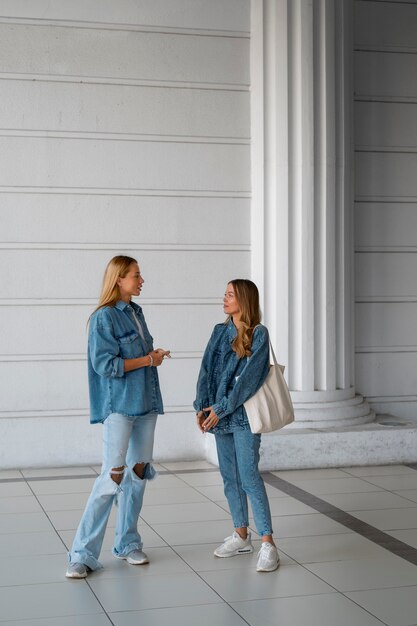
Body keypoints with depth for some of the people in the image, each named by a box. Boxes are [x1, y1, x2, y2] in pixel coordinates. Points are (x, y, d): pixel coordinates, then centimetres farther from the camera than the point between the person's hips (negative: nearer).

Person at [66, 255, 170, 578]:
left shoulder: (136, 312, 13)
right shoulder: (104, 317, -10)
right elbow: (105, 364, -17)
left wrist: (154, 355, 1)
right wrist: (148, 360, -10)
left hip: (145, 403, 8)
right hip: (119, 406, -8)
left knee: (138, 472, 9)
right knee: (113, 475, -12)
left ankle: (128, 543, 20)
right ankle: (83, 554, -6)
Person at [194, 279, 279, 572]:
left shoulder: (258, 334, -7)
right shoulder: (220, 332, 11)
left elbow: (249, 376, -14)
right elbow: (207, 369, 9)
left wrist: (222, 408, -15)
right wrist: (202, 406, -1)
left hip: (244, 415, -6)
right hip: (220, 415, 7)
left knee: (249, 476, -11)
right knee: (230, 476, 11)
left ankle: (268, 543, -9)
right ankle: (242, 535, 23)